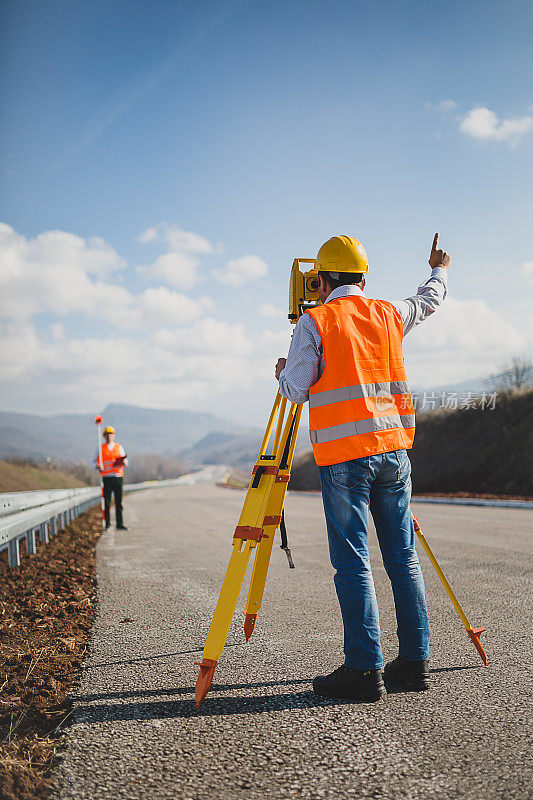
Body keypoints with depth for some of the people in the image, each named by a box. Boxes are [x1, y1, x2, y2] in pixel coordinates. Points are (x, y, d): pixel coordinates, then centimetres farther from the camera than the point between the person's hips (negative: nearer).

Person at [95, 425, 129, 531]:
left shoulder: (119, 447, 11)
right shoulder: (101, 448, 7)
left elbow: (125, 462, 11)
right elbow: (96, 462, 9)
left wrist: (124, 461, -13)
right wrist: (99, 467, -12)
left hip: (118, 477, 1)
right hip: (106, 477, -1)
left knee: (118, 502, 3)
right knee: (107, 502, -2)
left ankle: (120, 524, 7)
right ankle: (107, 524, 5)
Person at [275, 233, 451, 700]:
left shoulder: (314, 322, -3)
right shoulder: (390, 315, 12)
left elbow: (296, 390, -4)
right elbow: (429, 300, 32)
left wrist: (282, 373, 19)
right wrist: (440, 269, 53)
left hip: (343, 455, -5)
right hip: (393, 449, 5)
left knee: (353, 562, -2)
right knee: (403, 557, 10)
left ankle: (364, 669, -1)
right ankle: (414, 661, 16)